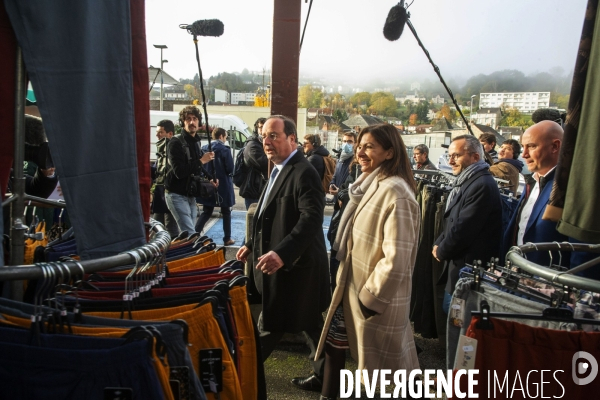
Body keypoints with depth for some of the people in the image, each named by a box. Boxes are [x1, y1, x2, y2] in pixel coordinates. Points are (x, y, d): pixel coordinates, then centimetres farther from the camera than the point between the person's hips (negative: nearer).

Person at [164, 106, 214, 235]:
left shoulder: (196, 142, 11)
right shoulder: (175, 143, -14)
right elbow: (179, 171, -25)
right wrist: (201, 161, -18)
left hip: (190, 194, 8)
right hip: (177, 195, -8)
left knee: (186, 232, 11)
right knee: (190, 234, -13)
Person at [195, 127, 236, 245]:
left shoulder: (204, 148, 1)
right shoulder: (224, 149, -14)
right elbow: (230, 168, -16)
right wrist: (227, 173, 5)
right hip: (223, 186, -4)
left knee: (206, 212, 15)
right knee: (226, 213, 11)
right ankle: (227, 239, 16)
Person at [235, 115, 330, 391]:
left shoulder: (304, 173, -19)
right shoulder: (278, 170, 13)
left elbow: (311, 219, -29)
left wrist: (281, 253, -38)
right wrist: (253, 244, 18)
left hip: (295, 265, -10)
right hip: (280, 263, 10)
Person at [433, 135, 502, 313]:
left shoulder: (482, 185, -21)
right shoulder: (465, 182, 13)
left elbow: (463, 229, -23)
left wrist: (441, 251, -7)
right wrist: (439, 245, 2)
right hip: (458, 267, 10)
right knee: (448, 312, 18)